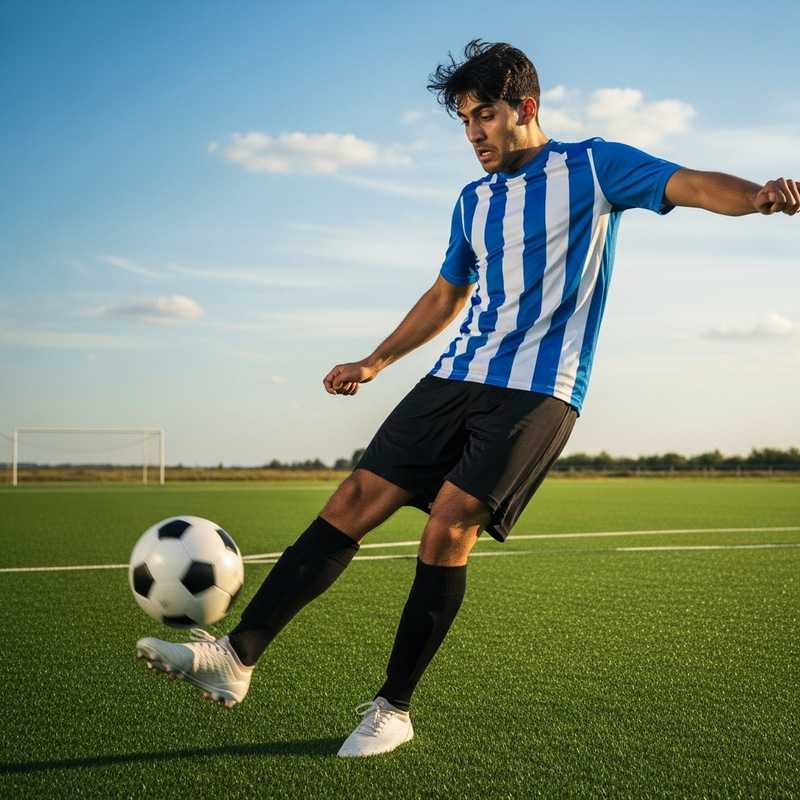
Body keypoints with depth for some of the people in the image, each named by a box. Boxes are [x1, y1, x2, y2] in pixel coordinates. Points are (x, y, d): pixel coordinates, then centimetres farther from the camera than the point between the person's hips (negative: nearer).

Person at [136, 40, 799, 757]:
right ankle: (235, 658, -5)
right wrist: (374, 363, 33)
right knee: (352, 502, -6)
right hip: (456, 378, 6)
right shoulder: (475, 201, 19)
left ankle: (393, 710, -5)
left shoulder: (593, 166, 2)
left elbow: (692, 185, -12)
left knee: (450, 524, -20)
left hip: (539, 390, -6)